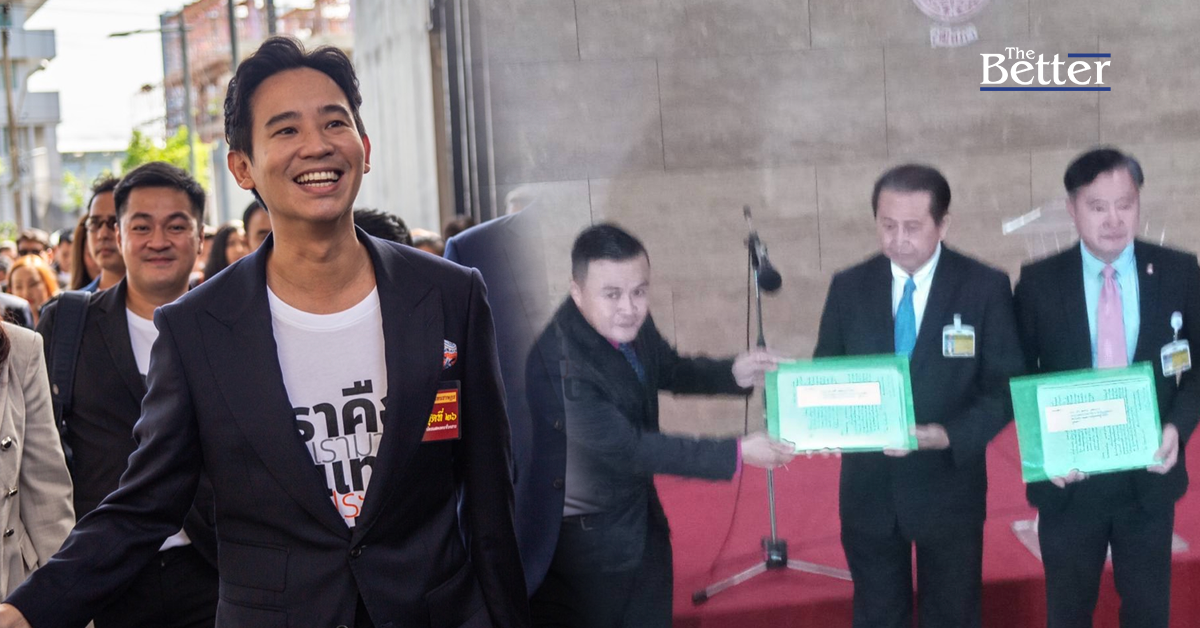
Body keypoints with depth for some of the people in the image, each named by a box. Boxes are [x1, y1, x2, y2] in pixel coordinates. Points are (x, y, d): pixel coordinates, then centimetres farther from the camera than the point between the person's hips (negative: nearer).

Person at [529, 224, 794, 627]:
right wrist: (736, 453, -26)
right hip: (584, 540, -7)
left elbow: (671, 372, 9)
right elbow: (627, 447, -29)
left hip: (643, 520, 8)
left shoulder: (633, 325, -11)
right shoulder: (558, 362, -34)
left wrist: (732, 374, -12)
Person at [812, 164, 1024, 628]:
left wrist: (950, 435, -24)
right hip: (869, 487, 2)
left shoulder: (986, 288, -8)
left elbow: (1005, 387, -8)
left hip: (949, 488, -2)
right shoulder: (848, 287, 0)